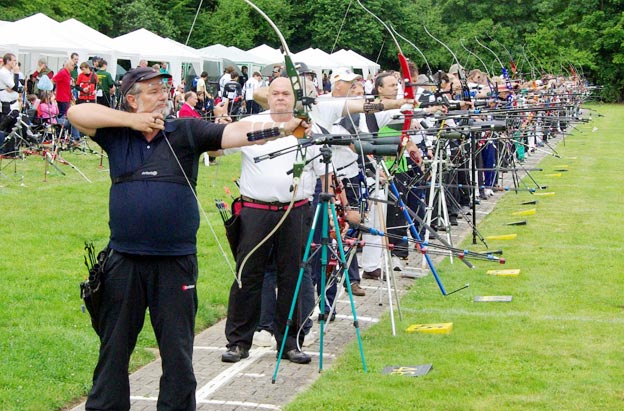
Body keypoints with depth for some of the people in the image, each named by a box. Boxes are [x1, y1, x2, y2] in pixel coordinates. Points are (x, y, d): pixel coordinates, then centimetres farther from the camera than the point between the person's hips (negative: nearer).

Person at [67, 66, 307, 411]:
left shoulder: (186, 131, 1)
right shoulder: (117, 134, 4)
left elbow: (237, 132, -9)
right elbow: (76, 113, -5)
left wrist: (284, 127, -24)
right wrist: (131, 121, -10)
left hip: (176, 262, -1)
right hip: (124, 262, 1)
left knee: (178, 353, 7)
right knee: (113, 348, 12)